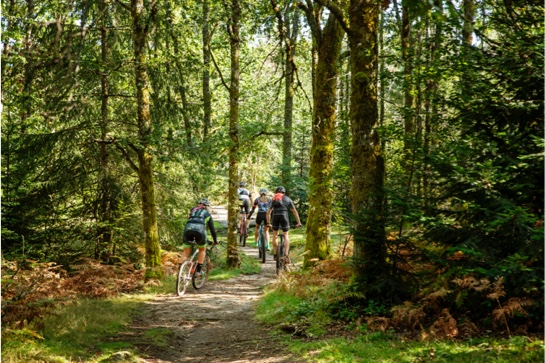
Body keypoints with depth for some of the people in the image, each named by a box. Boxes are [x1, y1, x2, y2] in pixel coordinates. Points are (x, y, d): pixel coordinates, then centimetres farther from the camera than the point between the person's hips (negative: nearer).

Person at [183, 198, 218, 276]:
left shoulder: (193, 210, 32)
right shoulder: (207, 214, 25)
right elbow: (212, 228, 26)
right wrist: (215, 240, 37)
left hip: (188, 229, 2)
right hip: (200, 230, -2)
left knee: (186, 252, 15)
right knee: (202, 250, 22)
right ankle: (198, 270, 16)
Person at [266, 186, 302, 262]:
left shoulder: (274, 199, 26)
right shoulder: (288, 199, 22)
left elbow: (268, 212, 25)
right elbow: (294, 212, 20)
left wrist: (268, 223, 30)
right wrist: (299, 222, 22)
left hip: (275, 216, 2)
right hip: (284, 215, -2)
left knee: (274, 235, 19)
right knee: (286, 235, 4)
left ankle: (275, 255, 19)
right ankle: (286, 255, -13)